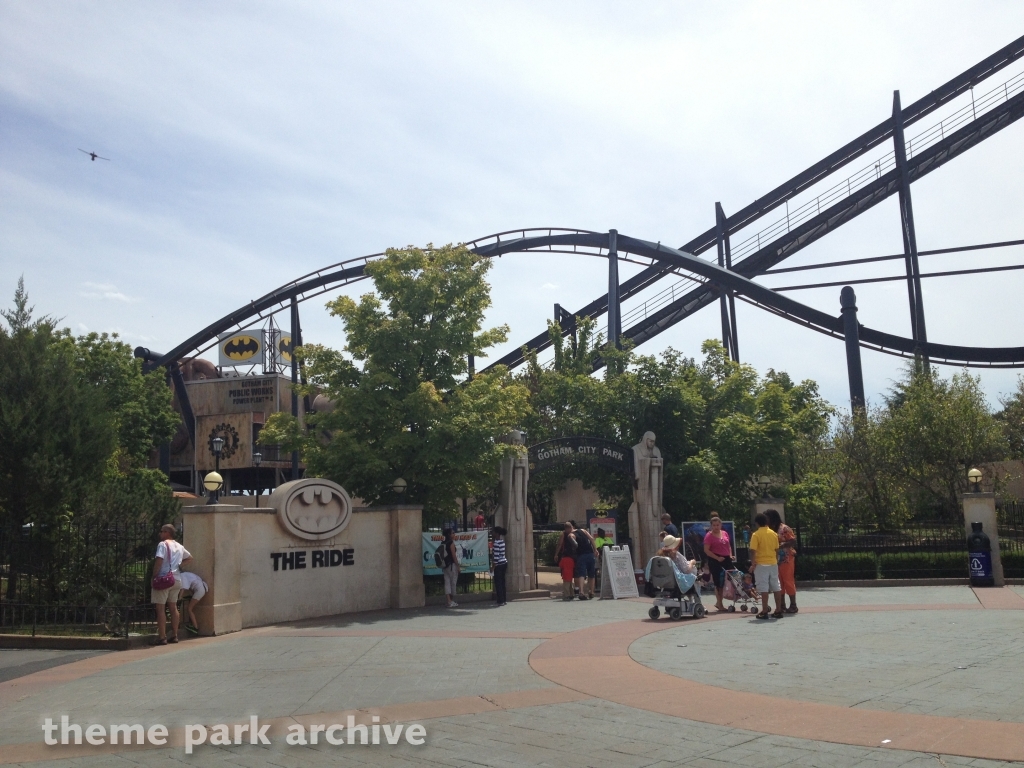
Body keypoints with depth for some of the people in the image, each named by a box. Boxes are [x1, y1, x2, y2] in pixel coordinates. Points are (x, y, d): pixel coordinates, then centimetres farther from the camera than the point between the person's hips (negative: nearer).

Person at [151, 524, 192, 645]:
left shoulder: (163, 544, -8)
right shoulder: (179, 546, 14)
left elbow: (159, 560, -19)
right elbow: (189, 557, 26)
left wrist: (154, 576, -13)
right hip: (176, 579, 7)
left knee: (160, 608, -2)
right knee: (173, 607, 15)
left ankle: (162, 637, -3)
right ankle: (174, 635, 19)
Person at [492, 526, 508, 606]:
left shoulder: (496, 542, -16)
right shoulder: (502, 541, 10)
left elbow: (496, 555, -18)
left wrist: (494, 565, -14)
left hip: (499, 564, -8)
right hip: (504, 563, 8)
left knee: (498, 583, -2)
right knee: (502, 582, 13)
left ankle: (500, 601, -2)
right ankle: (503, 600, 17)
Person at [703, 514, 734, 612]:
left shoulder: (725, 533, 11)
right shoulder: (709, 535, -7)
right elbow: (706, 550, -12)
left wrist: (730, 555, 4)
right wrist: (717, 558, -19)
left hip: (726, 559, 6)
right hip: (715, 561, -6)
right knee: (719, 583, -1)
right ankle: (719, 604, 12)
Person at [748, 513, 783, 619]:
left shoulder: (756, 535, -10)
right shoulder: (773, 534, 5)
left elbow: (753, 551, -15)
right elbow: (777, 550, 10)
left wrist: (753, 564, -7)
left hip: (761, 564, -5)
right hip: (773, 564, 5)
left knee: (763, 589, -3)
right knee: (776, 587, 10)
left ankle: (764, 612, -2)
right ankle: (778, 610, 14)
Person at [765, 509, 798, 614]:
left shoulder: (784, 528, -10)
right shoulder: (770, 530, 11)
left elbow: (793, 541, -16)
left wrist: (781, 545, -24)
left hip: (786, 559, -7)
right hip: (775, 560, 7)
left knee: (788, 581, -4)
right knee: (779, 583, 9)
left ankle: (793, 605, 3)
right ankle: (782, 605, 15)